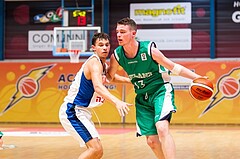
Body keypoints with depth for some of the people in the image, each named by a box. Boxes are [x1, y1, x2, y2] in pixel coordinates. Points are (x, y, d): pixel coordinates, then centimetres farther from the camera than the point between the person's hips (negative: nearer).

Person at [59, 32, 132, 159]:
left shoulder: (103, 64, 12)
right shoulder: (95, 62, -18)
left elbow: (111, 77, 35)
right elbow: (98, 87, -37)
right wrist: (117, 102, -51)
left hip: (82, 112, 10)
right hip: (72, 111, -10)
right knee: (96, 149, -21)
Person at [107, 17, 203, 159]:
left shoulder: (149, 50, -21)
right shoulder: (116, 56, -10)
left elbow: (174, 67, -12)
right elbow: (109, 76, 10)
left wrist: (197, 77, -20)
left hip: (161, 90, -5)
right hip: (142, 97, 5)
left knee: (162, 129, -28)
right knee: (151, 140, 3)